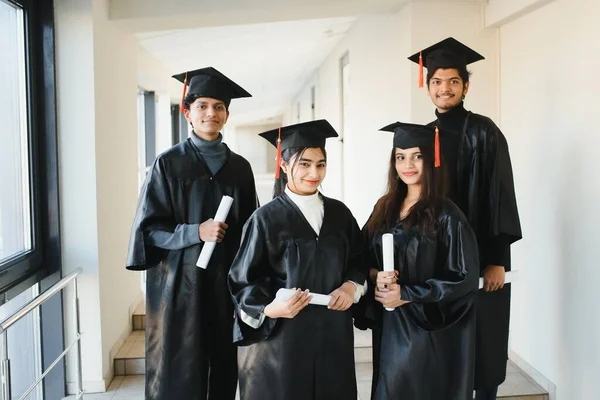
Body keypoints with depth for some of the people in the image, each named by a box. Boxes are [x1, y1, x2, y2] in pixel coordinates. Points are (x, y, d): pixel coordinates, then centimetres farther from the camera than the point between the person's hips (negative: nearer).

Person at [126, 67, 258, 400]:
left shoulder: (240, 167, 7)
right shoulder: (168, 163, -3)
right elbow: (148, 228, -6)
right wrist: (196, 233, -20)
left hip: (227, 281, 3)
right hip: (180, 282, -3)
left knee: (225, 366, 9)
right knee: (182, 371, 2)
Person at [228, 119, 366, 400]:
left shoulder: (339, 214, 5)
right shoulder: (267, 219, -9)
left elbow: (359, 261, 14)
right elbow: (243, 282, -8)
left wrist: (351, 287, -6)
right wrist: (270, 308, -25)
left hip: (333, 336, 5)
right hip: (282, 338, -4)